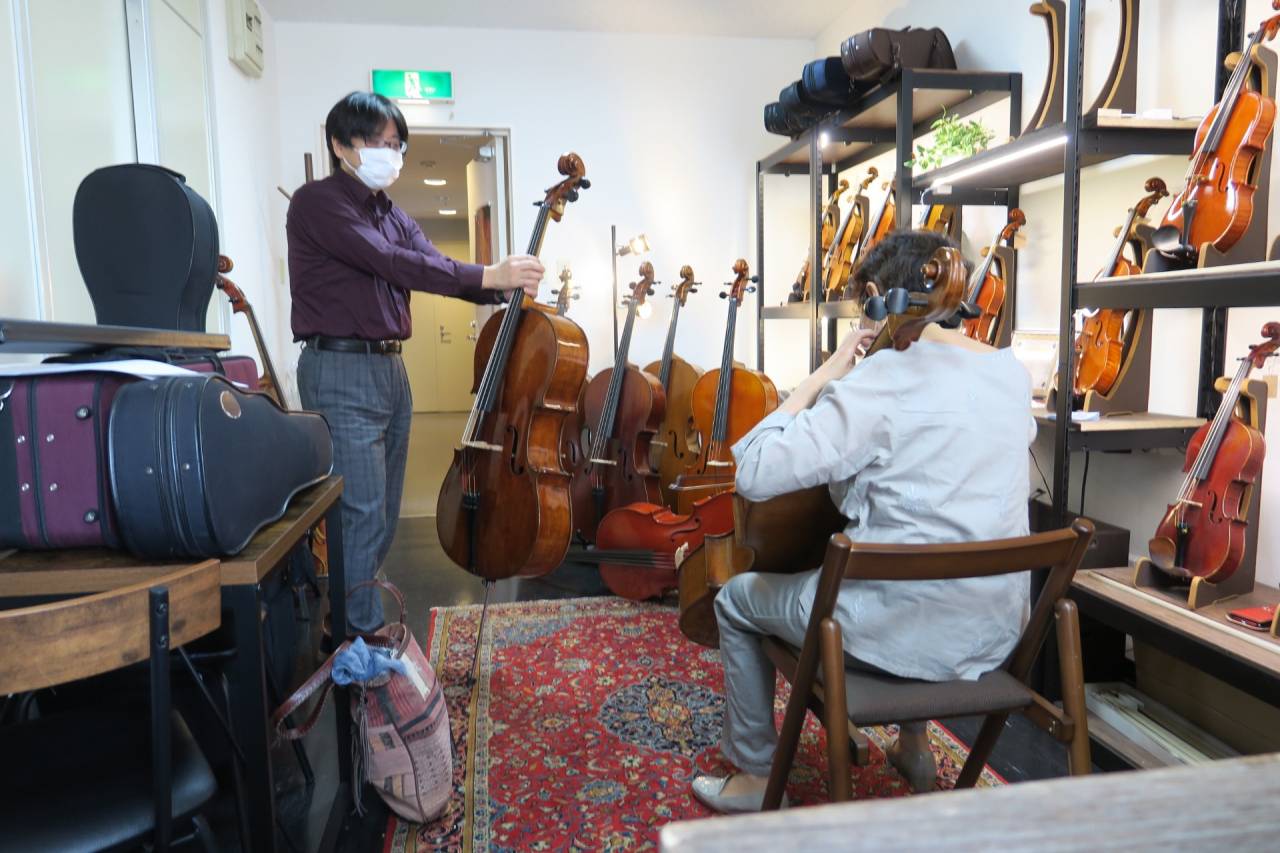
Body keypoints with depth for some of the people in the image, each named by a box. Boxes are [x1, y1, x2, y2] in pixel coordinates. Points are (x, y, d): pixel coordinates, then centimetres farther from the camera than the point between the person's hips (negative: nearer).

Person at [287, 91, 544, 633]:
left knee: (384, 511, 13)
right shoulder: (317, 203, -7)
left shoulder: (393, 216, 17)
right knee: (362, 511, -8)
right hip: (340, 371, -8)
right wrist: (487, 275, -23)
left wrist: (504, 287, -16)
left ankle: (349, 616, 27)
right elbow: (389, 263, -20)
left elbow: (437, 270, 3)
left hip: (391, 369, 8)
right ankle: (361, 635, 5)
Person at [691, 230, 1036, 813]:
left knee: (737, 600, 16)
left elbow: (754, 473, -23)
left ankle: (754, 775, 28)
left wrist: (820, 378, -13)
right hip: (998, 633, 7)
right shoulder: (1012, 373, 2)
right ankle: (914, 742, 44)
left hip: (902, 633, -7)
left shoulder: (881, 381, -20)